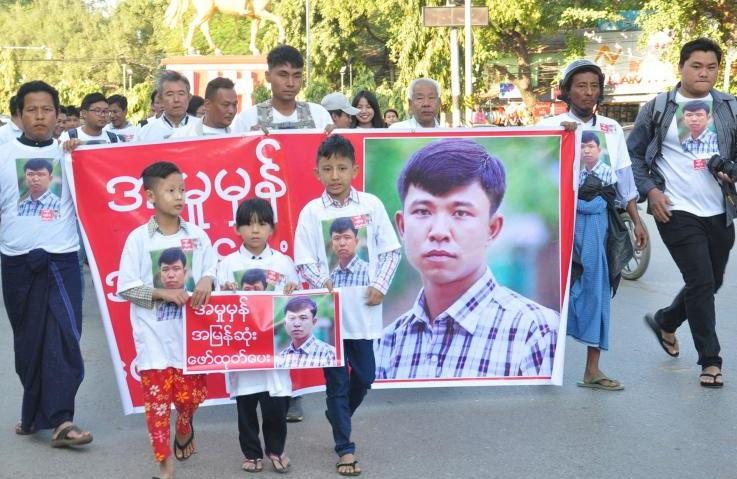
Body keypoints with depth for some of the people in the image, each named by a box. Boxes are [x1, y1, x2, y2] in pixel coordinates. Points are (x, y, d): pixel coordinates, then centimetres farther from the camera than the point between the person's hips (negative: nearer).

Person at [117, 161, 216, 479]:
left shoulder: (197, 235, 0)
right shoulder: (138, 238, -7)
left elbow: (212, 270, 6)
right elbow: (125, 287, -7)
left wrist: (207, 280, -17)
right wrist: (164, 293, -16)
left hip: (190, 331, 2)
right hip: (154, 336, -2)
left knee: (191, 394, 9)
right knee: (157, 400, 2)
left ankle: (185, 429, 43)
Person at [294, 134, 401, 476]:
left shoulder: (371, 205, 0)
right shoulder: (311, 212, -3)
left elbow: (391, 250, 5)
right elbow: (303, 262, -3)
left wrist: (380, 285, -6)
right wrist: (322, 282, -19)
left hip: (363, 307, 2)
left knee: (364, 376, 13)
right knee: (336, 381, 5)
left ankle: (338, 419, 41)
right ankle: (345, 447, 17)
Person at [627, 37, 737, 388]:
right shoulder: (657, 109, -1)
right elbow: (633, 154, 4)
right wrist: (650, 190, -8)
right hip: (677, 212, -4)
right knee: (701, 282, -8)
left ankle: (665, 321, 41)